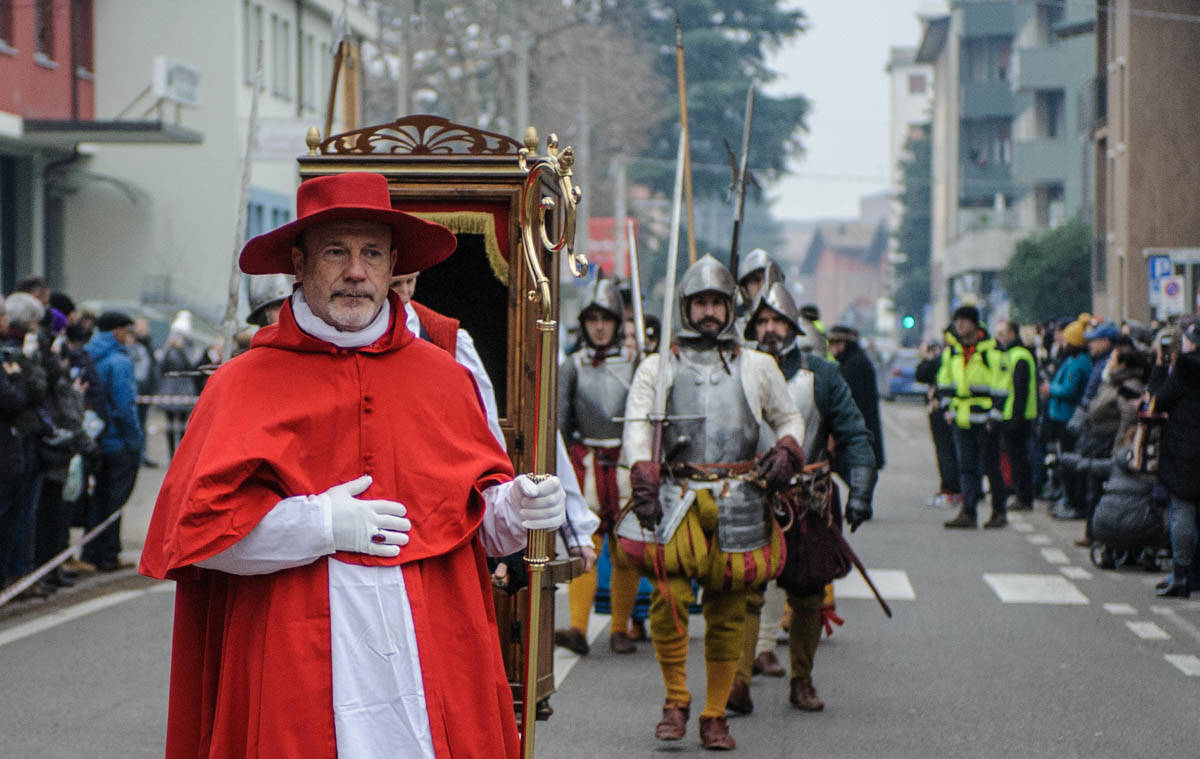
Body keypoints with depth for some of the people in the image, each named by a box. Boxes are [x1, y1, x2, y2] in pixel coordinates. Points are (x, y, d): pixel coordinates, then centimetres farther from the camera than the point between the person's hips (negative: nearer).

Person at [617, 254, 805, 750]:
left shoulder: (758, 367, 15)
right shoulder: (657, 367, 10)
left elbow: (789, 418, 24)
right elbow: (637, 425, 1)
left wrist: (787, 451, 2)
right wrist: (643, 479, -15)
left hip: (739, 502, 1)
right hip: (676, 499, -1)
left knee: (728, 612, 2)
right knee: (668, 598, -16)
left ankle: (715, 716, 13)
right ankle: (676, 700, 4)